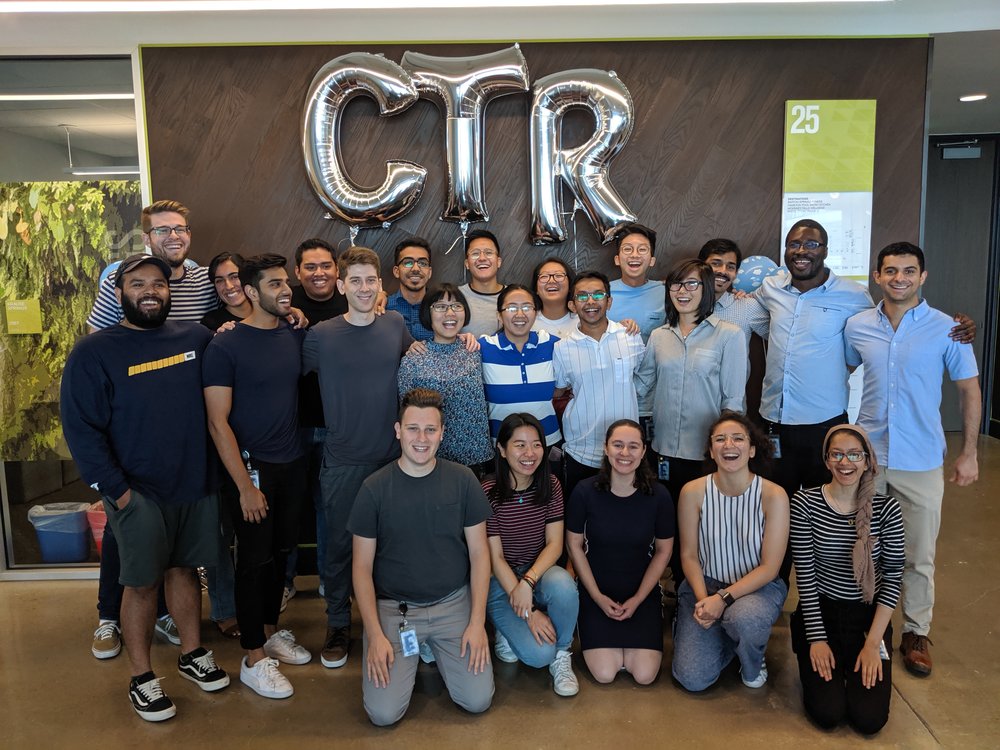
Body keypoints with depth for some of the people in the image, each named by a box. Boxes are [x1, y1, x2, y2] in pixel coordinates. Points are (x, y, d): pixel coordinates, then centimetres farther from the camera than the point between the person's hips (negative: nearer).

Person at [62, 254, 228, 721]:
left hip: (196, 486, 3)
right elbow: (80, 429, -10)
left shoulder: (197, 338, 3)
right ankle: (141, 678, 24)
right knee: (142, 583, 8)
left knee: (184, 570, 17)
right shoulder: (93, 353, -7)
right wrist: (117, 490, -13)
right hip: (139, 494, -3)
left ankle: (192, 653, 34)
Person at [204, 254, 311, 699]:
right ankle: (254, 659, 17)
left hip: (292, 465, 5)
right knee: (254, 559, 3)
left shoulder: (295, 338, 4)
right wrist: (244, 484, -16)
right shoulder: (226, 347, -12)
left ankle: (270, 631, 35)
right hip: (251, 467, -5)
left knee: (280, 553, 16)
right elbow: (218, 422, -14)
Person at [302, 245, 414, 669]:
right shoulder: (321, 335, -5)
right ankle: (338, 625, 27)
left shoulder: (395, 325, 3)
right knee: (339, 544, 8)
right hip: (343, 461, -2)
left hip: (392, 455, 2)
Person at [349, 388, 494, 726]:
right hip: (393, 607, -1)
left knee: (478, 700, -9)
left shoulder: (463, 480, -5)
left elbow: (479, 552, 0)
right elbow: (362, 566, -3)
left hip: (454, 603, 1)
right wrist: (375, 635, -9)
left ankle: (434, 648, 20)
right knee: (383, 713, -11)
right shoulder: (374, 488, -8)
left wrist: (477, 621, -6)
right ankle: (415, 652, 19)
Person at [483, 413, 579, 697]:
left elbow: (554, 544, -7)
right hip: (501, 579, -3)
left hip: (539, 570, 3)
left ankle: (562, 654, -6)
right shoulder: (488, 492, -17)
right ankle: (509, 630, 13)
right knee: (539, 653, -22)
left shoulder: (550, 485, -6)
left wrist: (528, 581, -26)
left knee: (563, 585, -34)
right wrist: (529, 612, -19)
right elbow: (496, 558, -15)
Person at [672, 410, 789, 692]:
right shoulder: (693, 492, -11)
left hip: (758, 586, -1)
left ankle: (753, 666, 0)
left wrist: (723, 598, -22)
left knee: (743, 618, -38)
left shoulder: (773, 496, -15)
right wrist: (702, 599, -17)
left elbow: (769, 567, -13)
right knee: (693, 679, -12)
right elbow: (688, 555, -2)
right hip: (704, 584, 2)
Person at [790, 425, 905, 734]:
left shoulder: (886, 508, -9)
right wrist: (816, 638, -11)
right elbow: (804, 573, -10)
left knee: (870, 719, -8)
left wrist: (873, 643, -9)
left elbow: (893, 577, -5)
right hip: (820, 611, -1)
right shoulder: (804, 503, -12)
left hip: (869, 616, 1)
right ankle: (817, 663, 20)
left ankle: (860, 661, 22)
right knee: (827, 713, -12)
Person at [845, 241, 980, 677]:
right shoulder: (857, 327, -1)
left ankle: (916, 633, 27)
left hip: (921, 461, -2)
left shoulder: (946, 329, -7)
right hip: (867, 454, 2)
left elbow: (969, 390, 0)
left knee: (918, 556, 8)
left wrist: (968, 453, -1)